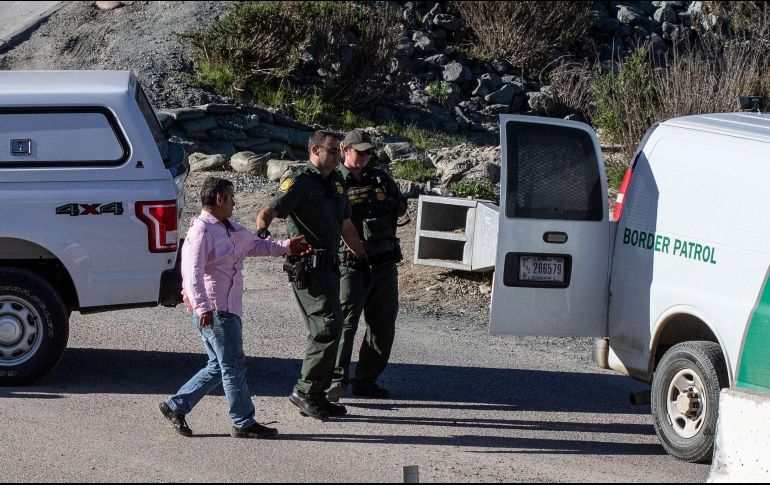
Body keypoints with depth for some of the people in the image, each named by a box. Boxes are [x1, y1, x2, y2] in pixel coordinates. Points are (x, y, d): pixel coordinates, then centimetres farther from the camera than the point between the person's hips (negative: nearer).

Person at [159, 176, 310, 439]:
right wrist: (202, 307, -34)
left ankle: (176, 406, 19)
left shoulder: (230, 230, 17)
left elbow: (255, 244, 35)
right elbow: (192, 272, -25)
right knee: (234, 365, -4)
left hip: (226, 310, 10)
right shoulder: (201, 231, -15)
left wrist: (286, 247, 27)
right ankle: (243, 424, 4)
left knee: (218, 366, 15)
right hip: (214, 311, -10)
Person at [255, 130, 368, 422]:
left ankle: (315, 397, 16)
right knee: (328, 326, -15)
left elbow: (346, 226, 27)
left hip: (329, 266, 9)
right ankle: (305, 390, -9)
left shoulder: (335, 182, 17)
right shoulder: (299, 182, -10)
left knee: (324, 331, 11)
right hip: (308, 268, -9)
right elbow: (269, 211, -22)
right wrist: (262, 230, -43)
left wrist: (363, 258, 29)